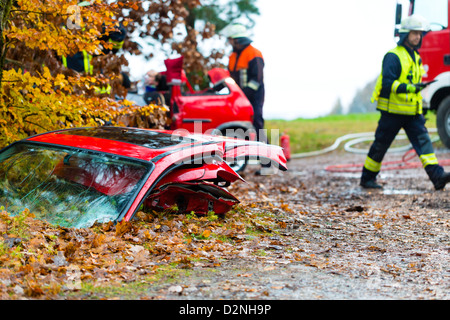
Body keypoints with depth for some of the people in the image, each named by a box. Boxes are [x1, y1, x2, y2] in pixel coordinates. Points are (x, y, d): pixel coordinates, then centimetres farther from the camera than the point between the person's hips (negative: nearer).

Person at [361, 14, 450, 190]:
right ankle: (367, 178, 17)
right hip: (393, 110, -7)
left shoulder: (415, 56, 15)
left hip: (412, 112, 7)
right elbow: (387, 83, -20)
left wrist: (419, 112, 25)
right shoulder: (393, 56, -11)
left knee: (423, 140, -8)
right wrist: (409, 87, -33)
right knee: (381, 144, 4)